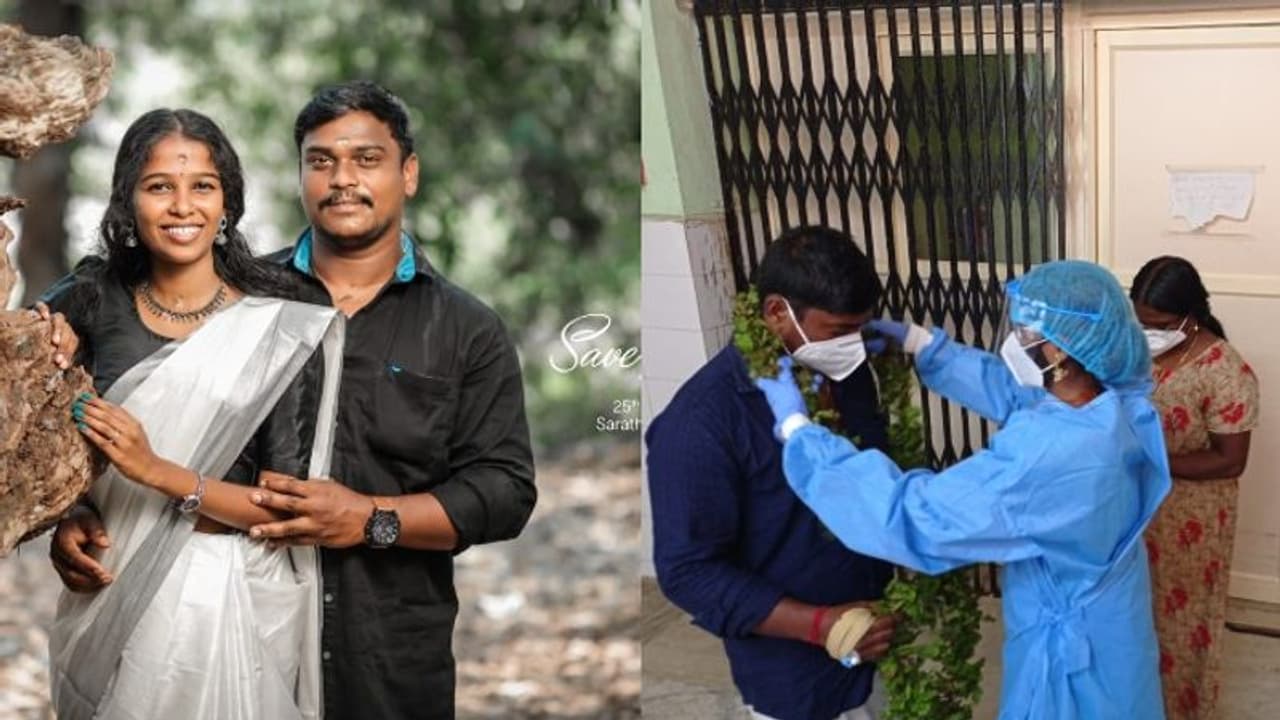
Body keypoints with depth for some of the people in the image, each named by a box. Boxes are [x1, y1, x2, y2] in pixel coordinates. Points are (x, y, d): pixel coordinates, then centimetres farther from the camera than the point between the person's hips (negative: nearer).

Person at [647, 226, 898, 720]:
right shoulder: (702, 420, -24)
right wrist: (820, 625, -27)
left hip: (880, 641, 6)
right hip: (796, 679, -6)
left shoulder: (845, 373, -3)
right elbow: (687, 570, -21)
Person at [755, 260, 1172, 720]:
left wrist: (797, 429, -28)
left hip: (1071, 652, -8)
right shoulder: (1111, 404, -11)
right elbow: (1011, 390, 10)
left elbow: (915, 517, -35)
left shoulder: (1049, 454, -39)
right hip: (1105, 627, 8)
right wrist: (919, 342, 4)